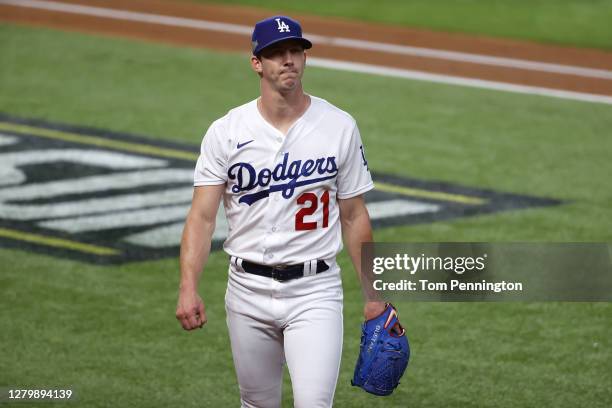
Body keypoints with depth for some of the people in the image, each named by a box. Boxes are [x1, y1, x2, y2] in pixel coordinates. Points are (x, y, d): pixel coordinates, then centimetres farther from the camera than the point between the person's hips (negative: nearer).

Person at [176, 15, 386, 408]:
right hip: (249, 289, 2)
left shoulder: (340, 126, 0)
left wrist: (374, 293, 4)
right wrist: (188, 288, -18)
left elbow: (354, 216, 6)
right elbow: (202, 216, -5)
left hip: (315, 290, -2)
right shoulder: (225, 132, -1)